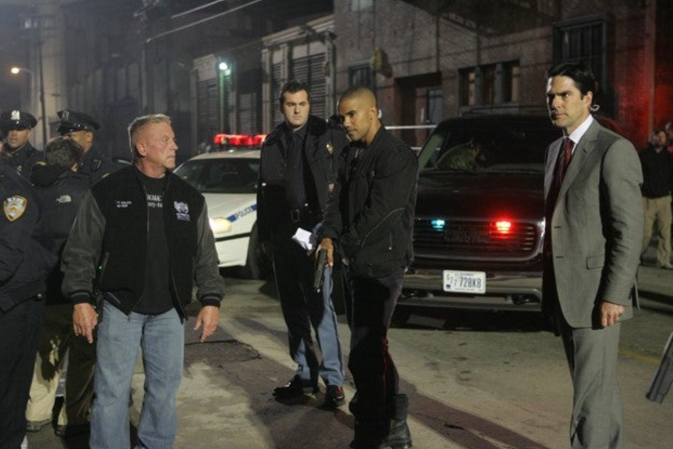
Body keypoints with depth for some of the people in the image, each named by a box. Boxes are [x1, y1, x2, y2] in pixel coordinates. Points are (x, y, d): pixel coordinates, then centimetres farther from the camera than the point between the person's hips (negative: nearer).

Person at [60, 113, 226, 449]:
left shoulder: (189, 198, 8)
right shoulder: (107, 192, -3)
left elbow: (205, 256, 10)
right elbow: (81, 251, -2)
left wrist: (211, 300, 2)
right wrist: (80, 299, -9)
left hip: (168, 312, 4)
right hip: (119, 307, -3)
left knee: (165, 388, 10)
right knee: (112, 390, -1)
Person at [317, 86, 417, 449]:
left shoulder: (396, 156, -11)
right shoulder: (351, 156, 15)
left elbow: (380, 211, -18)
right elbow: (337, 201, 8)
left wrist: (346, 243, -10)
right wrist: (329, 236, -10)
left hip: (381, 264, -9)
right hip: (356, 263, 9)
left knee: (365, 352, -10)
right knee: (372, 344, 16)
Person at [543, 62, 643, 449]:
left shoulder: (614, 150, -12)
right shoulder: (556, 149, 14)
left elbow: (630, 230, -16)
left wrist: (614, 295, -19)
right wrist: (550, 286, 15)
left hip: (595, 292, -8)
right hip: (564, 290, 8)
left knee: (592, 389, -4)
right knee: (599, 385, 18)